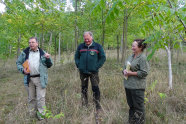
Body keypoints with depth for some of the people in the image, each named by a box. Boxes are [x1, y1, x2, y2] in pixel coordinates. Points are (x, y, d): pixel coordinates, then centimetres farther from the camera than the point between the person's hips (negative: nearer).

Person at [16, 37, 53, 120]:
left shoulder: (42, 53, 5)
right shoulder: (25, 53, 7)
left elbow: (49, 65, 8)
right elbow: (18, 63, 14)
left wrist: (48, 59, -11)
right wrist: (22, 70, -4)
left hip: (40, 79, -2)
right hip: (29, 79, 2)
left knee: (41, 98, 0)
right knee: (31, 98, 15)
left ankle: (41, 115, 12)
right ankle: (32, 115, 30)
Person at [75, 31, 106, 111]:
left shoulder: (97, 46, 0)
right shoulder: (80, 46, 8)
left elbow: (103, 57, 3)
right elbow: (76, 57, 17)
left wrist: (97, 66, -6)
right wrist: (78, 65, 3)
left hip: (93, 72, -3)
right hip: (83, 71, 3)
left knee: (95, 88, -4)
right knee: (84, 89, 11)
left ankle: (98, 106, 8)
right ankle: (84, 105, 24)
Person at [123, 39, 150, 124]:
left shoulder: (143, 58, -12)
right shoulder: (131, 56, 13)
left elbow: (144, 72, -19)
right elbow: (125, 67, 18)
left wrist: (131, 73, -18)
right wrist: (124, 71, -4)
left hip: (137, 87, -8)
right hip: (128, 85, 8)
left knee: (138, 107, 3)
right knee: (131, 105, 20)